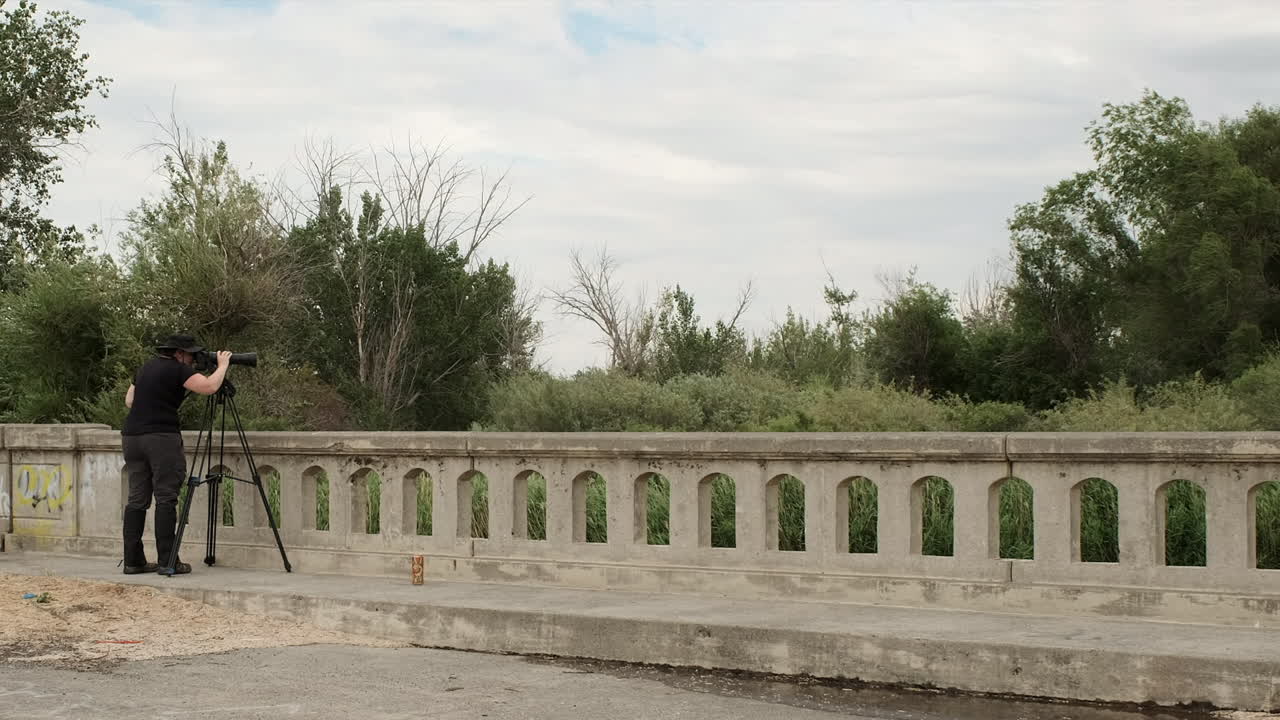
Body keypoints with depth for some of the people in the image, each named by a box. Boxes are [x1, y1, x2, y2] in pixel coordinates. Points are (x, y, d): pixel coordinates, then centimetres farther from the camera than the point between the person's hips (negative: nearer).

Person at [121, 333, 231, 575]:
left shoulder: (146, 367, 18)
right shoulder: (177, 369, -6)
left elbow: (129, 401, 24)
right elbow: (209, 386, -16)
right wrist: (223, 365, 0)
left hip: (132, 436, 8)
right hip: (162, 437, -8)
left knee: (137, 499, 8)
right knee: (166, 498, -6)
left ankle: (133, 561, 8)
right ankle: (167, 561, -9)